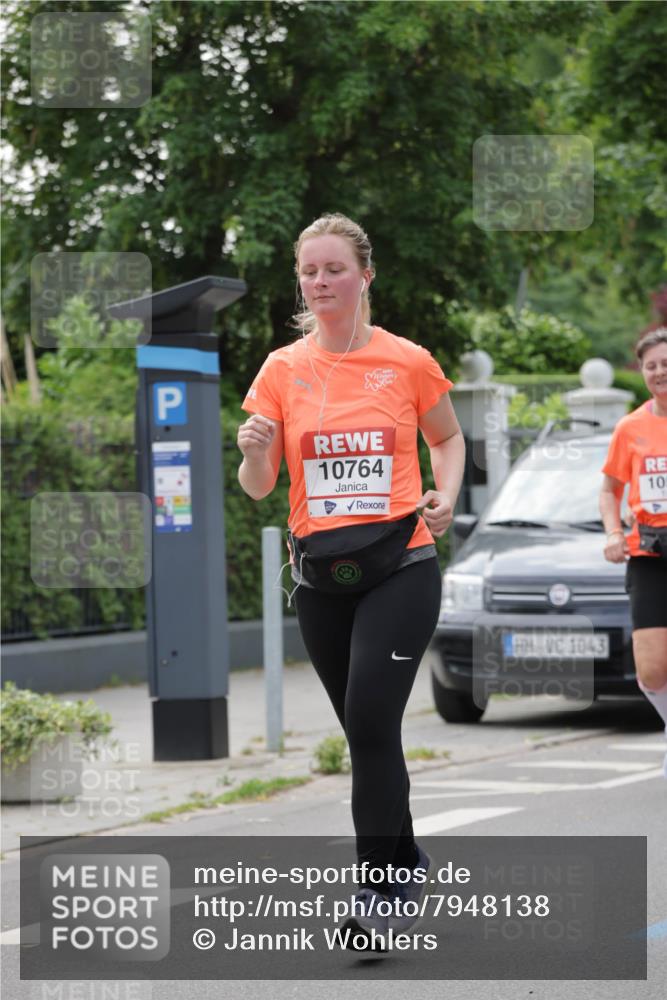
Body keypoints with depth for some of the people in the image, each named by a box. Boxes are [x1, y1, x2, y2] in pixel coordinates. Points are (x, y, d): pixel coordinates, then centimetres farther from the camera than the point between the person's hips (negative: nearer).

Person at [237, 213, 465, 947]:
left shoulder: (409, 362, -2)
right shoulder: (282, 370, 2)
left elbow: (447, 438, 15)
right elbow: (258, 486, 1)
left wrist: (445, 496, -4)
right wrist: (254, 451, -21)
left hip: (401, 566, -3)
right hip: (320, 574, 3)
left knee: (370, 722, -16)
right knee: (366, 730, 12)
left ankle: (380, 888, -7)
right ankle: (406, 862, 33)